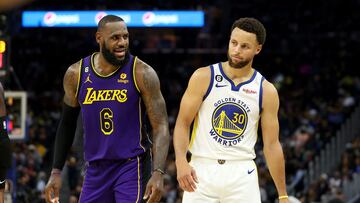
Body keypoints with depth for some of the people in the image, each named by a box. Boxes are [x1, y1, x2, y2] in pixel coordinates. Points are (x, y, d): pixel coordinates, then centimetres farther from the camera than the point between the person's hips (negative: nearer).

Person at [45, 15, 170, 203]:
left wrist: (158, 173, -26)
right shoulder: (76, 74, 1)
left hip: (132, 166, -4)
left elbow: (161, 126, -12)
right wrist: (56, 172, 10)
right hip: (96, 168, 4)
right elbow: (67, 124, 14)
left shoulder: (142, 73, -10)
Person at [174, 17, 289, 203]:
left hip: (242, 173, 1)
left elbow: (272, 144, 7)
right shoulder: (203, 77, 0)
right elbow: (183, 123, -1)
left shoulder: (266, 91, 4)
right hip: (201, 170, -1)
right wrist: (181, 161, -19)